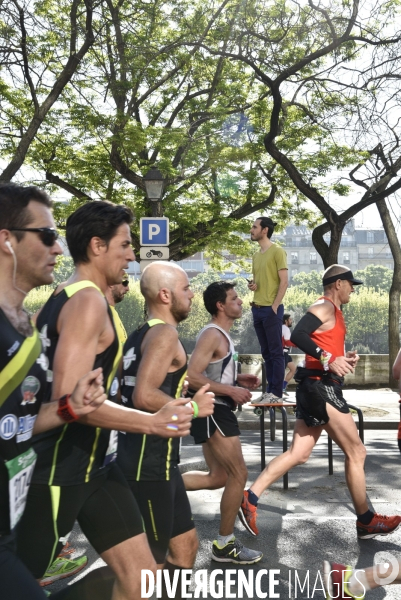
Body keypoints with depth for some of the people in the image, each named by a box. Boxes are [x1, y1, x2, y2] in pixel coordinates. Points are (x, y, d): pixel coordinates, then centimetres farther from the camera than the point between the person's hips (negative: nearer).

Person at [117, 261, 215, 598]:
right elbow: (144, 397, -27)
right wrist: (193, 408, -14)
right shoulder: (164, 333, -15)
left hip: (154, 458, 10)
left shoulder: (142, 334, 14)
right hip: (150, 462, -10)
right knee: (151, 561, 3)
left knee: (185, 545, 19)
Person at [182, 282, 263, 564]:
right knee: (239, 474, -4)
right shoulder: (212, 335, -16)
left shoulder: (222, 336, 16)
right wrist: (231, 390, -22)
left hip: (217, 410, 10)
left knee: (219, 477, 15)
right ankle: (225, 544, 9)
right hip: (213, 410, -10)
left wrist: (239, 379, 11)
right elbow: (192, 377, -24)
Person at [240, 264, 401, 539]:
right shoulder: (325, 307, -10)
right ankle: (367, 522, 16)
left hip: (319, 388, 10)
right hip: (321, 387, -10)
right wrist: (328, 359, -31)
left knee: (299, 453, 7)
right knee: (356, 452, 2)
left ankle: (250, 498, 7)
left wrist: (345, 359, 9)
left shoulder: (333, 312, 22)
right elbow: (298, 335, -26)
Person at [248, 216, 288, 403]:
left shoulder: (277, 252, -7)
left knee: (276, 352, -3)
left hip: (271, 309, -8)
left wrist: (274, 306, -16)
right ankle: (269, 390, 17)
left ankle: (277, 393, 1)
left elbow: (284, 281, -11)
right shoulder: (256, 255, 16)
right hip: (257, 309, 8)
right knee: (266, 353, 11)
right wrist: (252, 285, 3)